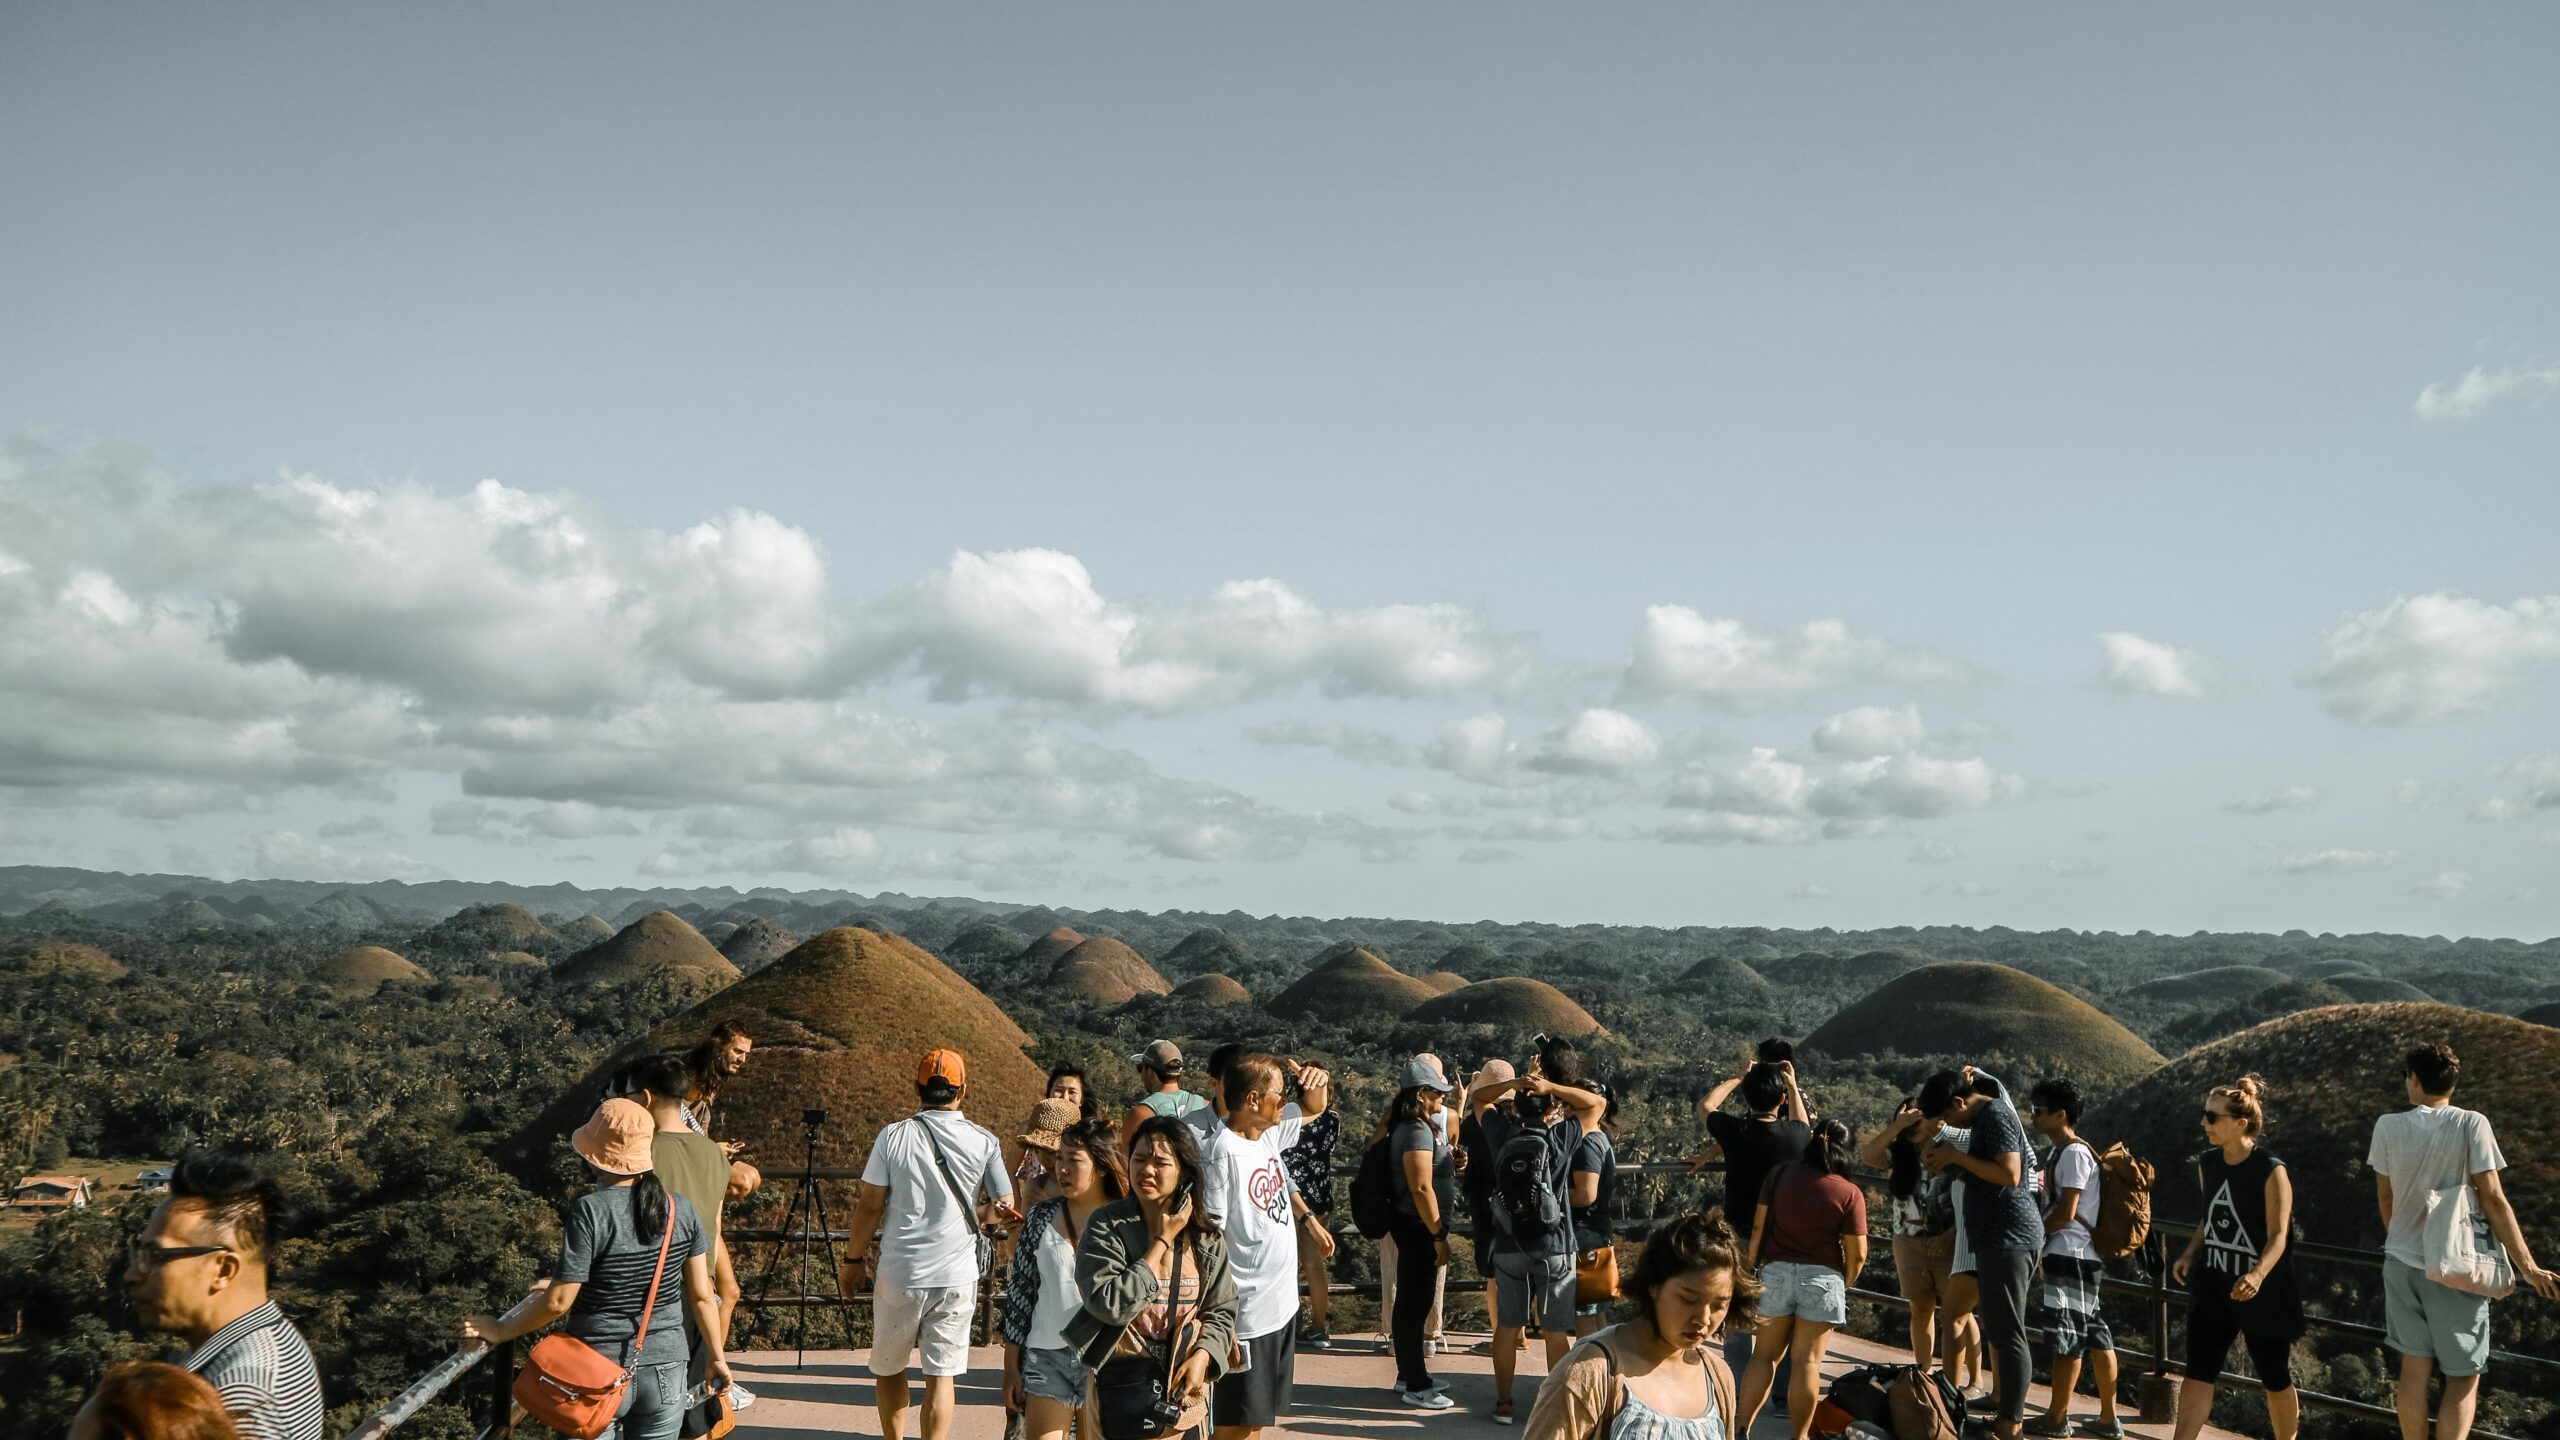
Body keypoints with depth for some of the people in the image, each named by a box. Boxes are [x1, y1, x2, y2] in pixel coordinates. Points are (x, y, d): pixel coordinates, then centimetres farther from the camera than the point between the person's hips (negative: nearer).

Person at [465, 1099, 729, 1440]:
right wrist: (716, 1357, 13)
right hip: (665, 1372, 4)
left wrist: (502, 1331, -1)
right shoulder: (681, 1209, -2)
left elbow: (559, 1301, -15)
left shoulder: (590, 1211, -16)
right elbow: (702, 1295, 2)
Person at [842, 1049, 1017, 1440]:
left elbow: (869, 1206, -5)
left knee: (889, 1368, 18)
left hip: (898, 1274, 0)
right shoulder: (984, 1141, -3)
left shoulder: (893, 1136, -7)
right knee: (941, 1375, 7)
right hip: (958, 1277, 1)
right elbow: (1005, 1207, 1)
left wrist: (853, 1258, 8)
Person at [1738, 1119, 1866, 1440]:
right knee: (1807, 1362, 4)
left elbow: (1758, 1226, 0)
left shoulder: (1779, 1175, -1)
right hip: (1823, 1278, -2)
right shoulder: (1849, 1193, -8)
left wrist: (1752, 1265, 13)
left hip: (1776, 1272, 2)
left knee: (1764, 1355, 12)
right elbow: (1857, 1253, -7)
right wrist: (1846, 1283, 12)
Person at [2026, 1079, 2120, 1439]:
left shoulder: (2074, 1152, -13)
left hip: (2070, 1254, -10)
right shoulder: (2068, 1152, 16)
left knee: (2066, 1336, -3)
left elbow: (2065, 1212, -16)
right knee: (2094, 1334, 10)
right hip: (2079, 1256, 10)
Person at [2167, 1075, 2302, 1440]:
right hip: (2213, 1287, 5)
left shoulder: (2271, 1171, -15)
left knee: (2275, 1379, 11)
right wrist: (2189, 1254, -1)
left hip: (2261, 1291, -5)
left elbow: (2278, 1236, -20)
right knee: (2197, 1374, -2)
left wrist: (2257, 1275, -37)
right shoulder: (2207, 1164, 3)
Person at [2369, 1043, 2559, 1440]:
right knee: (2463, 1377, 7)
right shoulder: (2471, 1124, -10)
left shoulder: (2388, 1126, -2)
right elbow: (2493, 1201, -12)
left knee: (2414, 1368, 12)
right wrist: (2528, 1267, -8)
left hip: (2402, 1262, 3)